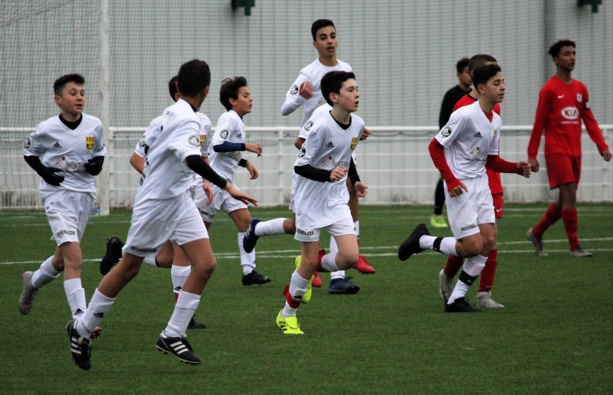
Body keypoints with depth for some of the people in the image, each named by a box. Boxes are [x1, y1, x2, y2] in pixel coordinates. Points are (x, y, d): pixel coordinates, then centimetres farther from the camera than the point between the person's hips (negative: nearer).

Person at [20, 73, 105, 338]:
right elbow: (30, 153, 8)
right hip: (57, 194, -5)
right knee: (74, 258, -19)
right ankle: (81, 320, -22)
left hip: (84, 194, 5)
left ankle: (33, 281, 49)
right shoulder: (47, 130, -9)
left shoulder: (94, 126, 0)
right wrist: (43, 171, -10)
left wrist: (97, 164, -4)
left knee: (63, 257, 18)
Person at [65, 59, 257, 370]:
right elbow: (192, 159, -40)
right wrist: (226, 186, -45)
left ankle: (173, 335, 1)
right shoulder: (187, 120, -22)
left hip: (179, 200, 9)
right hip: (155, 203, -8)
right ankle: (81, 329, 20)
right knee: (128, 268, 4)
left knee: (205, 264, -4)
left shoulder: (173, 113, 6)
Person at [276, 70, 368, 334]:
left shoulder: (357, 124, -1)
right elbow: (300, 166, -20)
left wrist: (355, 180, 14)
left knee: (350, 257, -11)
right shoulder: (322, 127, -22)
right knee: (310, 260, 1)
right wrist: (329, 175, -33)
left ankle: (314, 266, 21)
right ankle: (287, 314, 20)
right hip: (311, 201, -6)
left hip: (337, 201, 6)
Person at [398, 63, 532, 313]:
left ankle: (456, 299, 7)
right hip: (460, 188, -8)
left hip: (480, 185, 8)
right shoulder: (465, 115, -16)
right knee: (473, 247, -12)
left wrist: (517, 168, 2)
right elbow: (435, 147, -12)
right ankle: (422, 240, 12)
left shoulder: (495, 120, 10)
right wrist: (451, 180, -19)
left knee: (489, 241, -2)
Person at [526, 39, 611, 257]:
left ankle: (536, 233, 29)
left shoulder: (580, 88, 11)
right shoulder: (549, 89, -7)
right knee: (569, 194, -13)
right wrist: (532, 155, -8)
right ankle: (575, 246, -9)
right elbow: (539, 124, -6)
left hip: (575, 153, 7)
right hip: (557, 151, -7)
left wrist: (602, 146, 2)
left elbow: (590, 120, 12)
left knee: (565, 200, 10)